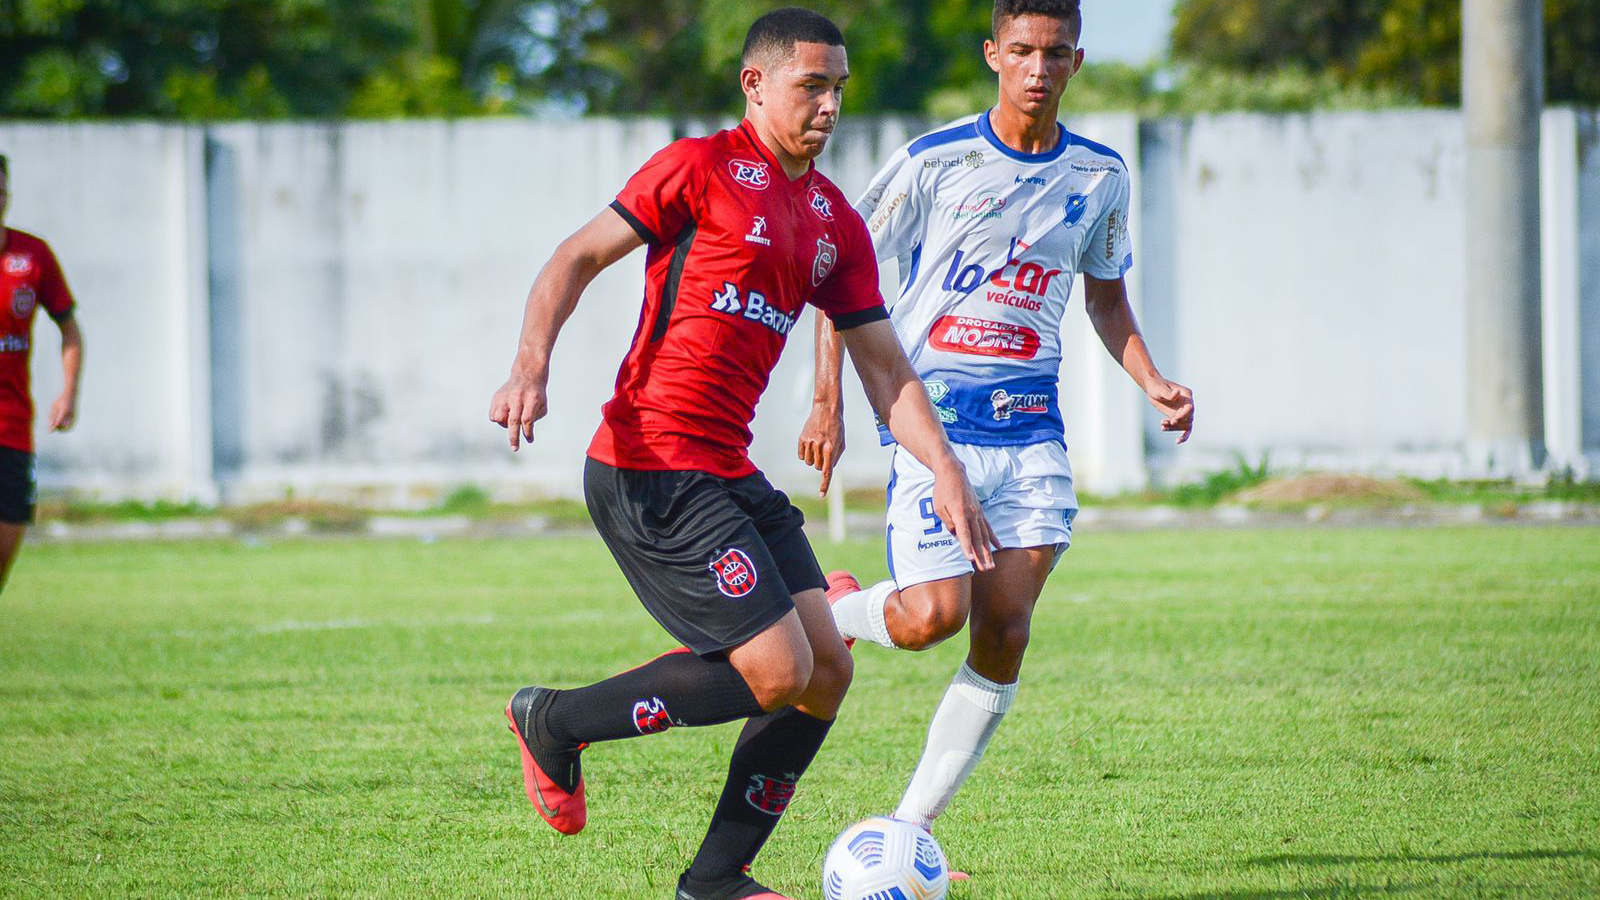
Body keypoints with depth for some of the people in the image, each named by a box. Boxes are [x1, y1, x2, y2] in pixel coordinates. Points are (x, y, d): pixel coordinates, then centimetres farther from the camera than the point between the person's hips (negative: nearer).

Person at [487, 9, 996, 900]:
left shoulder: (837, 224, 16)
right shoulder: (701, 168, -5)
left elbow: (887, 370, 18)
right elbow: (578, 258, -5)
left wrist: (947, 471, 7)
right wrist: (532, 366, -20)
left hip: (731, 476, 8)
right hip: (652, 470, -8)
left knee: (829, 670, 3)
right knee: (777, 673, -15)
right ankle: (555, 722, 2)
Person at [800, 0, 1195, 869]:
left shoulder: (1098, 176, 7)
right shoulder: (934, 162, -5)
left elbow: (1107, 298, 21)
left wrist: (1154, 384, 4)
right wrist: (828, 403, -4)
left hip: (1030, 431, 4)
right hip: (931, 419, -4)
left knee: (1004, 635, -6)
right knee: (931, 616, -19)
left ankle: (911, 826, 4)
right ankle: (824, 616, 16)